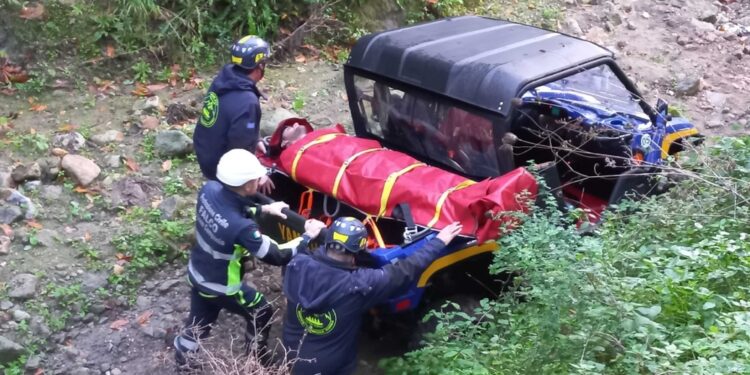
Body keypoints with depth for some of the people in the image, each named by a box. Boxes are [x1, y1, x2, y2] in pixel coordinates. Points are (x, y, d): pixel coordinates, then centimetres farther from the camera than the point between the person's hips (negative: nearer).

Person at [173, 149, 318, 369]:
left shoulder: (209, 190, -20)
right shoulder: (242, 227, -40)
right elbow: (276, 257, -26)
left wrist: (264, 209, 4)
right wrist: (307, 236, -15)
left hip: (197, 274, 6)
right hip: (221, 287, -6)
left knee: (198, 322, 30)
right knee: (261, 314, 22)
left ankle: (182, 359, 53)